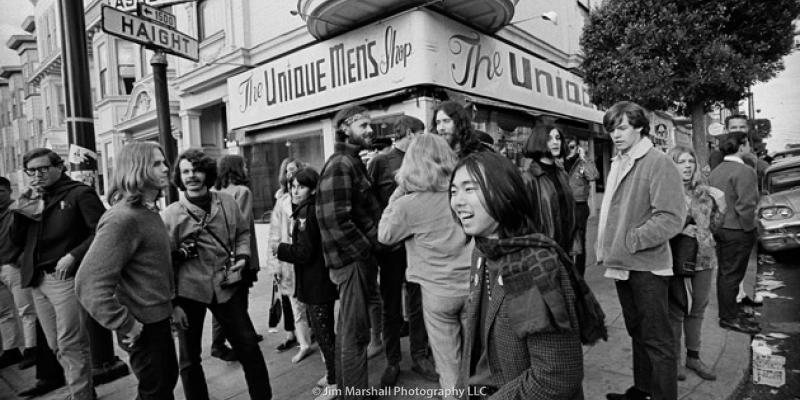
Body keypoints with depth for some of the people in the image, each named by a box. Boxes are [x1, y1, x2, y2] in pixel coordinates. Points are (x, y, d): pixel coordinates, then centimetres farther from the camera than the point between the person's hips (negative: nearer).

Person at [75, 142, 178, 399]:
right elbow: (89, 283, -29)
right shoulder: (123, 219, -24)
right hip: (144, 324, -9)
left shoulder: (149, 212, 7)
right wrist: (126, 325, -23)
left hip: (158, 317, 9)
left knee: (168, 378, 24)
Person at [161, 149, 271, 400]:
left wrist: (242, 256, -4)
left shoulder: (227, 202, -2)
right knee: (189, 358, 14)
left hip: (226, 286, 2)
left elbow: (242, 232, 14)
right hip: (188, 293, -1)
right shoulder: (170, 215, -8)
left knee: (249, 347, 8)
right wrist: (172, 303, -6)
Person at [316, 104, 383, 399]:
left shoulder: (352, 162, 16)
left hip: (357, 257, 10)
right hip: (353, 259, -10)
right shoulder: (340, 165, -15)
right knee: (356, 333, 1)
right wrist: (367, 252, -17)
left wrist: (369, 249, 12)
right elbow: (336, 220, -24)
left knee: (349, 329, 21)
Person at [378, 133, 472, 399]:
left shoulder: (407, 204, -15)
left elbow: (385, 236, 2)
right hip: (472, 284, 4)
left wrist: (398, 192, -1)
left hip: (437, 289, -4)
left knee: (448, 359, 15)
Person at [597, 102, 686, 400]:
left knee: (656, 338, 3)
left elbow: (671, 218, -21)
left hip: (647, 266, -8)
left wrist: (630, 242, -20)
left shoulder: (659, 163, -13)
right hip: (622, 264, 8)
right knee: (637, 331, 21)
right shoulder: (618, 163, 10)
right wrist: (607, 248, 8)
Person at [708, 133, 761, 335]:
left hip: (719, 229, 8)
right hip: (737, 231, -8)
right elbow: (745, 205, -21)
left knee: (724, 272, 16)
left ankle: (727, 312, 29)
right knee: (732, 274, 1)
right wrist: (749, 228, -10)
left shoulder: (716, 171, 10)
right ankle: (729, 317, 11)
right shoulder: (744, 171, -16)